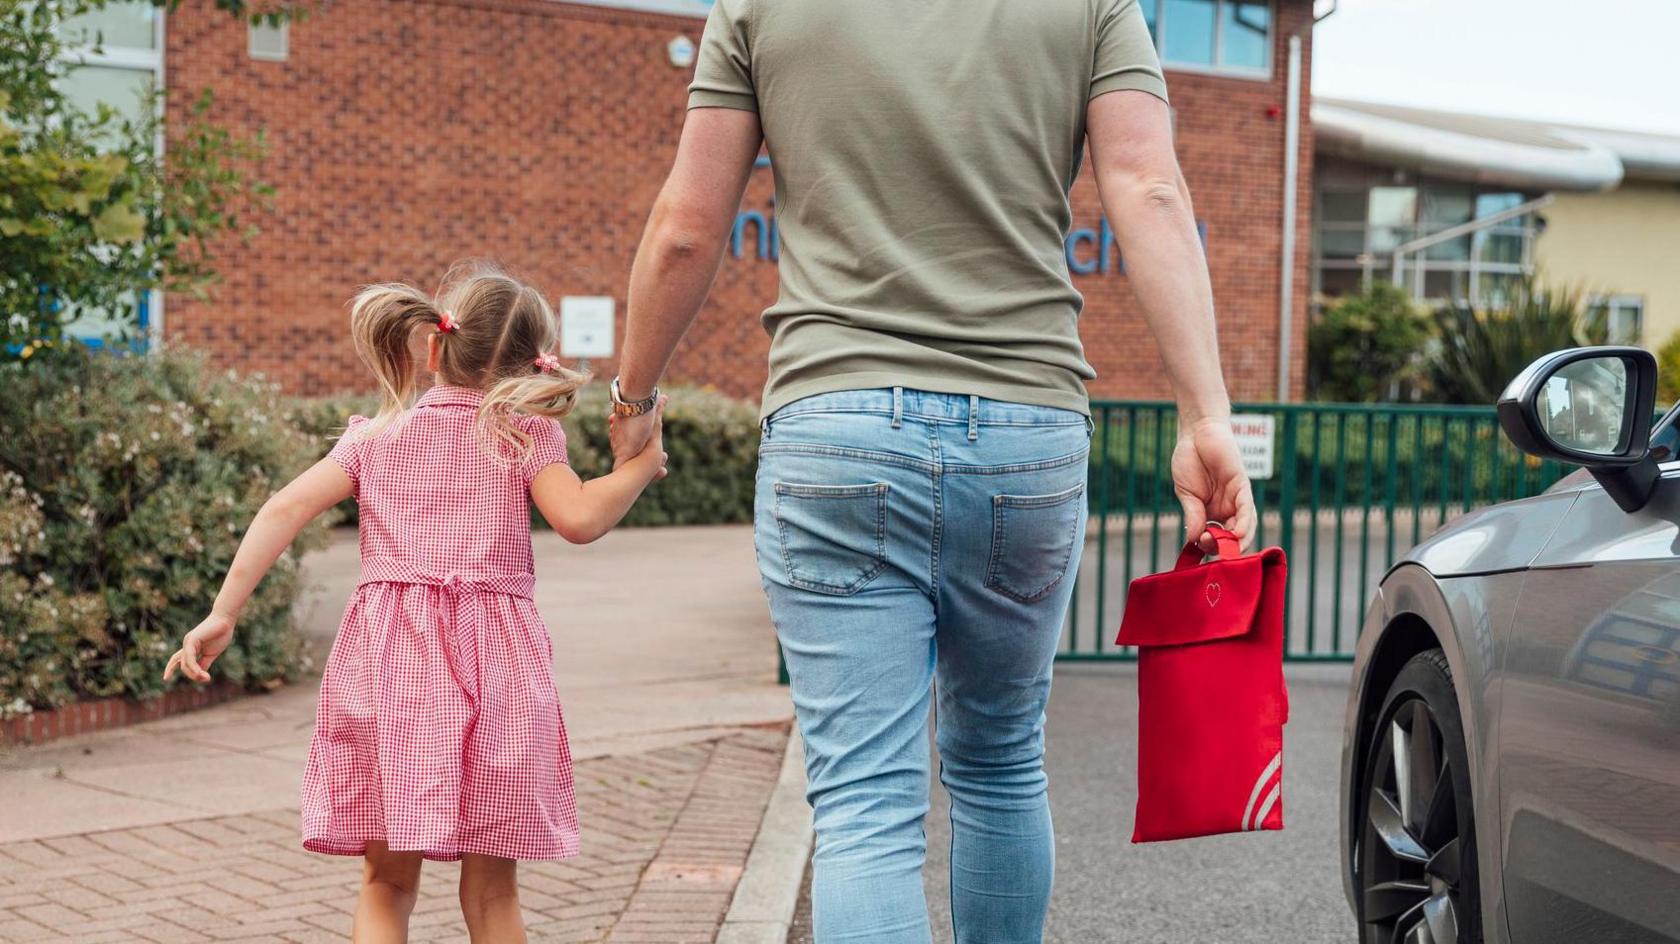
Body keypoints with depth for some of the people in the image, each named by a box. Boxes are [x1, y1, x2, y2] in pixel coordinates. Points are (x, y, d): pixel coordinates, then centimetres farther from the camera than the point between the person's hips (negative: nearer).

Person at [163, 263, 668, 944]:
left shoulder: (378, 435, 15)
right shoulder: (526, 433, 6)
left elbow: (286, 510, 6)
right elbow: (579, 518, -11)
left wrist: (223, 614, 6)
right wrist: (642, 464, 4)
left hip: (388, 657, 2)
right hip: (492, 663, -2)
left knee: (387, 882, 9)